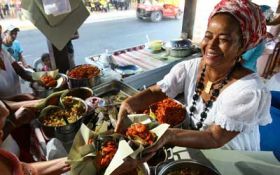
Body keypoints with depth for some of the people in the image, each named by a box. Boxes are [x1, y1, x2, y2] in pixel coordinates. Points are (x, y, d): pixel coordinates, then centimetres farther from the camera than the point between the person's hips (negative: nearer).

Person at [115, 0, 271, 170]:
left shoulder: (249, 90, -26)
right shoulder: (190, 68, -12)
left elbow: (215, 138, -27)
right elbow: (155, 92, -16)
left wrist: (168, 136, -43)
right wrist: (127, 105, -36)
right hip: (195, 148, 4)